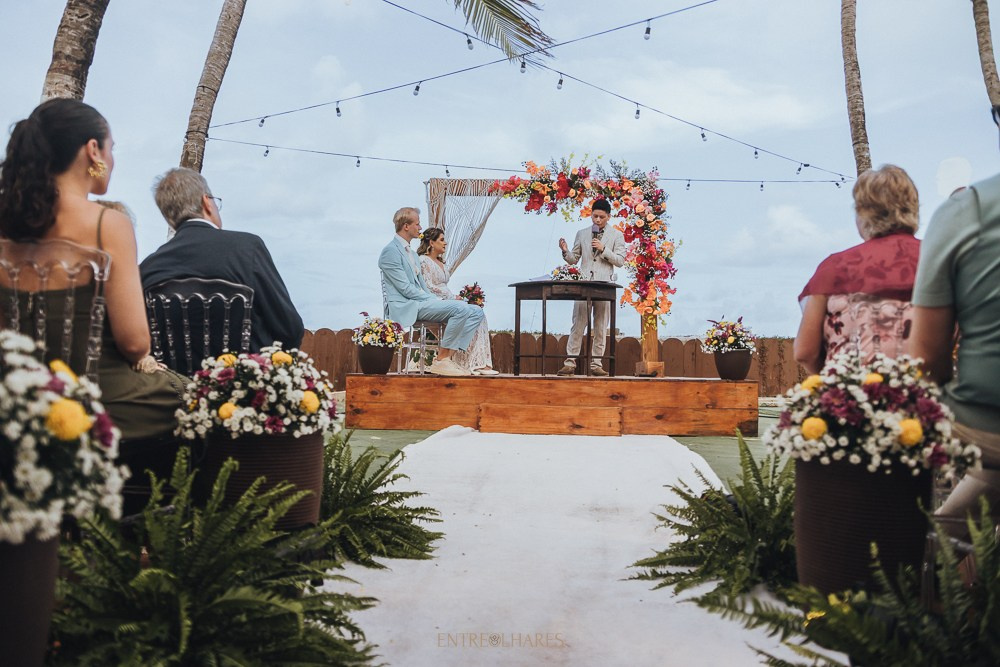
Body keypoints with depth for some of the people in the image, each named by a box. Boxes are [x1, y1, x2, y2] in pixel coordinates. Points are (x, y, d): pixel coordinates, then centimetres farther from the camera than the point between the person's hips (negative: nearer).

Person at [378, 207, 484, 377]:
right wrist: (437, 300, -15)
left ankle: (448, 357, -12)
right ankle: (441, 360, -20)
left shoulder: (412, 253, 25)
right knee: (460, 308, -28)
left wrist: (438, 300, 4)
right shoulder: (390, 251, -6)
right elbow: (405, 288, -14)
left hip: (420, 303, 9)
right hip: (405, 307, -9)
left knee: (476, 312, -5)